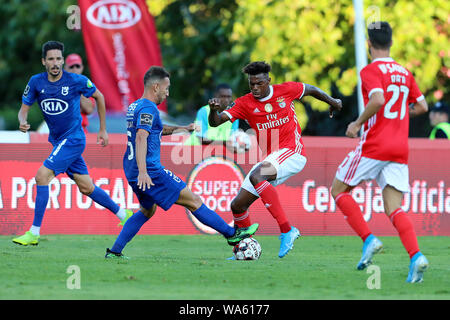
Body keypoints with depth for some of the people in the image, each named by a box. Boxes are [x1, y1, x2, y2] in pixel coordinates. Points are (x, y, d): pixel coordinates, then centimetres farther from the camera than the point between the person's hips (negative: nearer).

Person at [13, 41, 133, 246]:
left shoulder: (77, 81, -13)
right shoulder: (36, 82, -2)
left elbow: (98, 97, 4)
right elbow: (24, 108, 4)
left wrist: (103, 130, 8)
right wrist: (22, 122, -20)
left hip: (73, 139, -6)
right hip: (57, 141, 6)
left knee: (42, 176, -19)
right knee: (86, 187, 12)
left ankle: (34, 232, -15)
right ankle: (123, 215, 32)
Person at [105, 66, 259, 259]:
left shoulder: (134, 106, 17)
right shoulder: (148, 108, -14)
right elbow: (141, 137, -28)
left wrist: (182, 129, 33)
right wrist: (143, 172, -36)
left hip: (132, 172, 10)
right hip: (150, 171, -10)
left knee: (147, 210, 26)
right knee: (193, 201, -4)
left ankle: (114, 252, 19)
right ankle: (232, 235, -1)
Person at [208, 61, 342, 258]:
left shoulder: (285, 91, -3)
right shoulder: (245, 104, 1)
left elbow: (310, 90, 17)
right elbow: (215, 122, -9)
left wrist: (332, 102, 31)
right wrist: (213, 110, -32)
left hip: (292, 151, -6)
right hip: (270, 158, 6)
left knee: (256, 177, -34)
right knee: (237, 205, 2)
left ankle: (287, 230, -36)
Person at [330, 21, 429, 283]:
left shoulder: (371, 70, -7)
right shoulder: (404, 72, 14)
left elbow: (378, 100, -23)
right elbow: (422, 106, 17)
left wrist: (358, 124, -11)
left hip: (374, 146, -6)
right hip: (400, 148, 6)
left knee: (339, 190, 11)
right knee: (394, 209, 3)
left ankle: (369, 239, -5)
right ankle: (416, 256, -20)